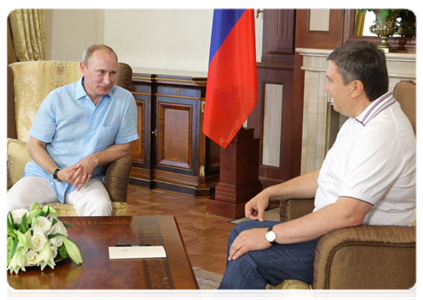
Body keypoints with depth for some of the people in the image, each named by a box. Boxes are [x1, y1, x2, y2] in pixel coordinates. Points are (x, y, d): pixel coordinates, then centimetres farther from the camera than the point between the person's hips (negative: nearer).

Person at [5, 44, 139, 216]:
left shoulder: (125, 100, -1)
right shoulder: (57, 99, -3)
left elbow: (124, 147, 6)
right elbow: (35, 145, 1)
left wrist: (94, 160, -14)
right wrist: (58, 173, -17)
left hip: (88, 179, 0)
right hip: (44, 175, 0)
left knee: (100, 207, -34)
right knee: (11, 206, -28)